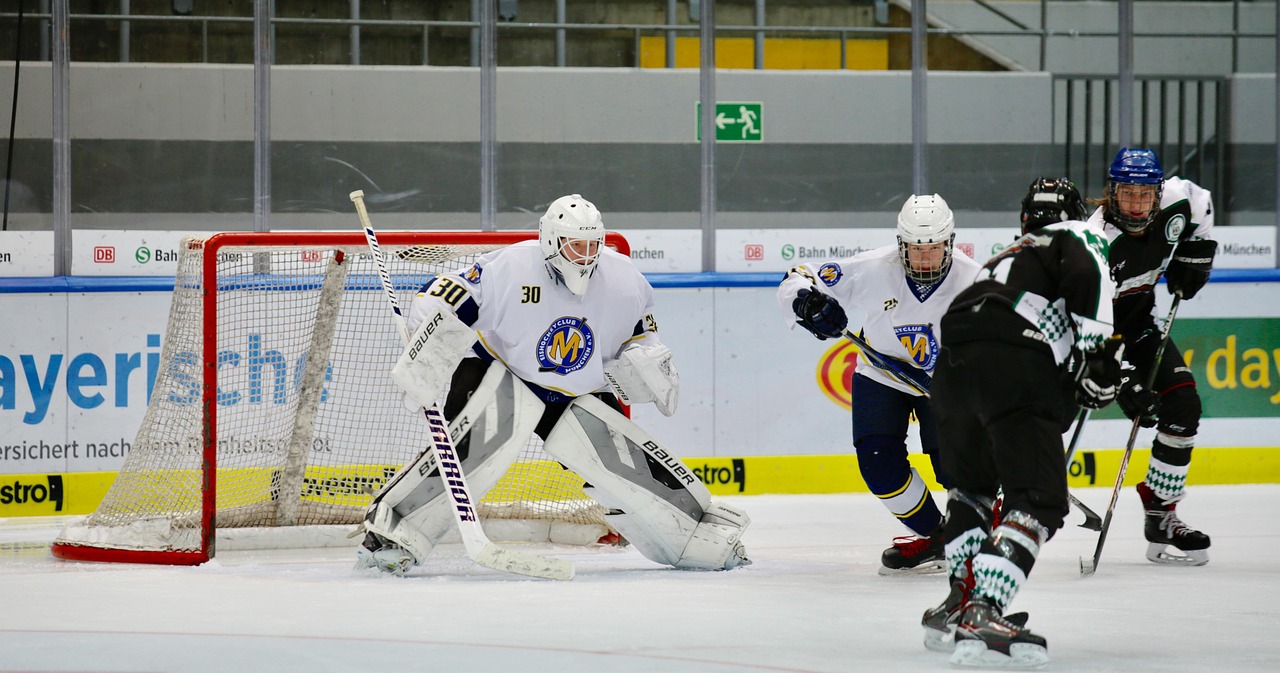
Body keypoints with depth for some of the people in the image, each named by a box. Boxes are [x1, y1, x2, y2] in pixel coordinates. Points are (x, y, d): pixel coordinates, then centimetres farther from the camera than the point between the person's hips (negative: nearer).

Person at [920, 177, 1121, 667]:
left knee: (971, 485, 29)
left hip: (953, 364, 7)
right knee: (1039, 501, -7)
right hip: (1014, 364, -7)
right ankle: (982, 616, -22)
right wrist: (1099, 353, -7)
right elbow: (1087, 275, -8)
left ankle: (959, 605, 32)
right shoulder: (1078, 239, 16)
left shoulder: (1007, 258, 38)